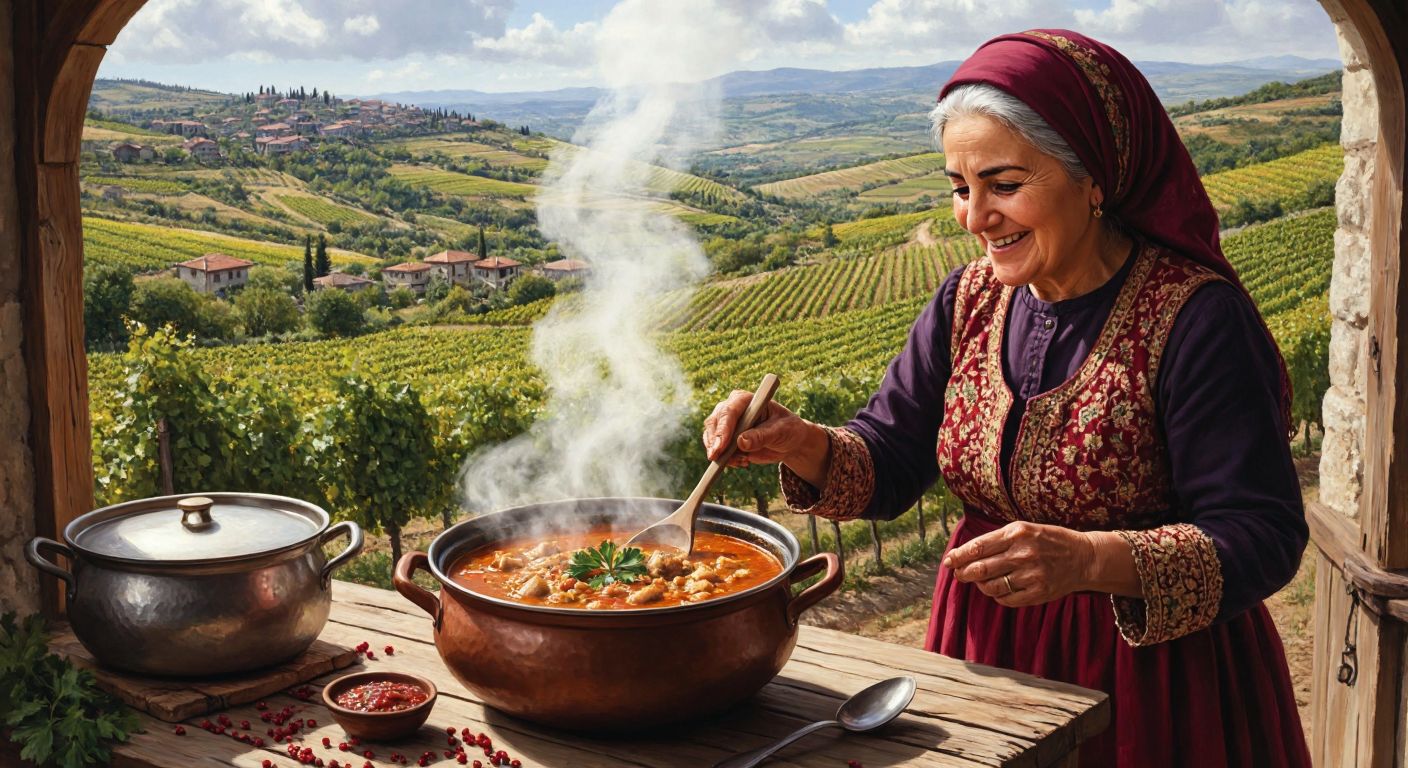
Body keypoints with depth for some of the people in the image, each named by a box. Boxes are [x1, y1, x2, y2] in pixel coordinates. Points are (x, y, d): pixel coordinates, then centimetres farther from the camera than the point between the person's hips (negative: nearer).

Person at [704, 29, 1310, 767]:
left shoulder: (1197, 318, -20)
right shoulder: (971, 299, -2)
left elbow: (1261, 537, -22)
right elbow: (889, 463, 1)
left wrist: (1088, 560, -36)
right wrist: (803, 447, -20)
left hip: (1146, 687, -5)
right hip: (983, 653, 5)